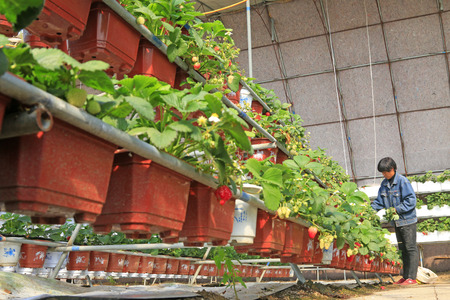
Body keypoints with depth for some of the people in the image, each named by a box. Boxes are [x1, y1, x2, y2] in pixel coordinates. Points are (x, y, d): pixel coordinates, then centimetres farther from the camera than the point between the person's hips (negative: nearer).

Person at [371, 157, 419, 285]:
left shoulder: (403, 181, -14)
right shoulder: (384, 184, 7)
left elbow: (411, 200, -18)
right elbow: (379, 201, 12)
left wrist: (397, 209, -22)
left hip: (407, 221, -8)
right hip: (397, 222, 8)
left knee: (411, 248, -3)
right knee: (402, 249, 13)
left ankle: (412, 277, 0)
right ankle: (405, 276, 20)